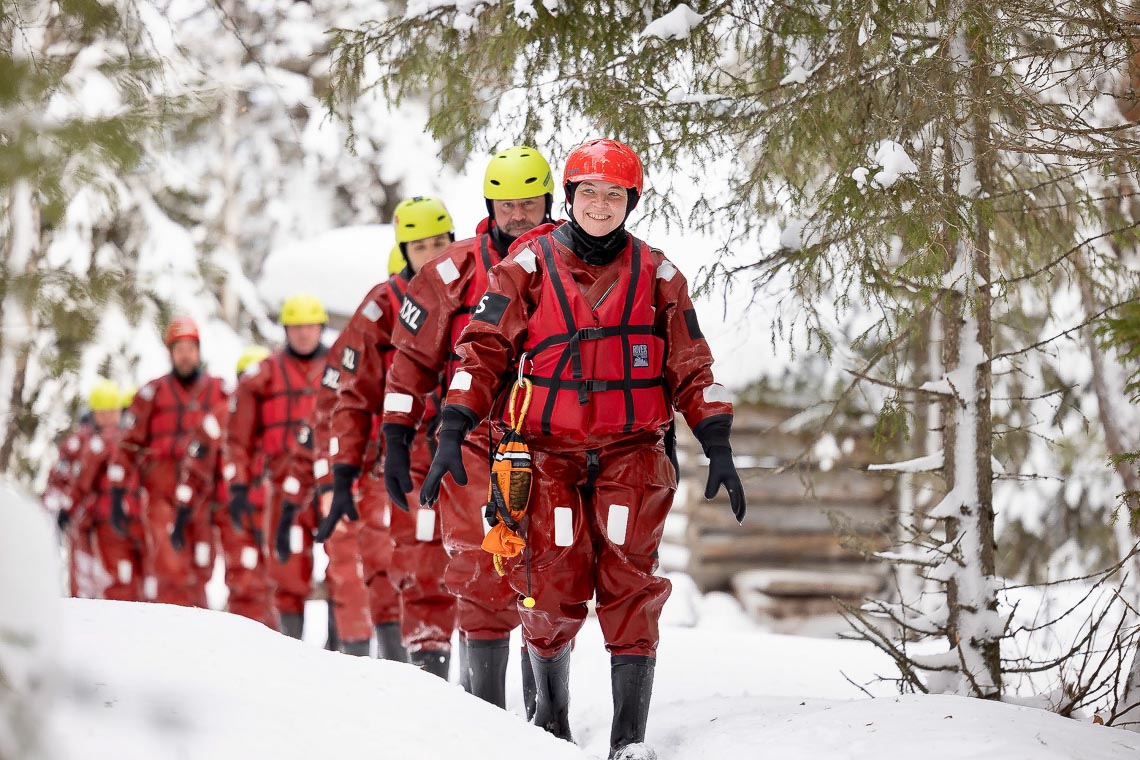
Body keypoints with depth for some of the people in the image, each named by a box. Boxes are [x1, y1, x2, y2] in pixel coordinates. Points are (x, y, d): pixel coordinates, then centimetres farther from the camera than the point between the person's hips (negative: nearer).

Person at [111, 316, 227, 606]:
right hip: (162, 497, -2)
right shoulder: (152, 394, 6)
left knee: (198, 572, 1)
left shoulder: (219, 392, 10)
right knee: (169, 567, -18)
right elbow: (128, 447, 6)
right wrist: (117, 498, 0)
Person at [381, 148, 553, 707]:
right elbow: (413, 357, 7)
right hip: (475, 445, -1)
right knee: (483, 575, -7)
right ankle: (486, 710, -1)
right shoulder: (454, 272, 4)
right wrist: (397, 440, 2)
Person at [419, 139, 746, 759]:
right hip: (550, 453, 0)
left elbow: (691, 369, 12)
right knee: (553, 590, -4)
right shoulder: (529, 265, 4)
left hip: (631, 453, 1)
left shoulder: (655, 274, 8)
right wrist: (452, 433, -8)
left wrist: (718, 448, 5)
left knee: (629, 588, -10)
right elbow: (484, 349, 2)